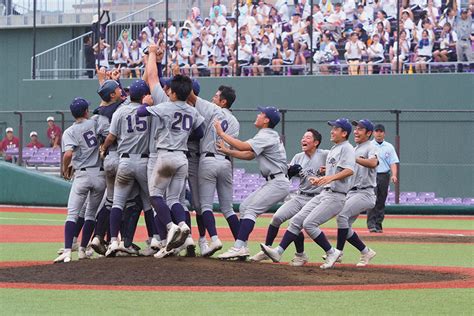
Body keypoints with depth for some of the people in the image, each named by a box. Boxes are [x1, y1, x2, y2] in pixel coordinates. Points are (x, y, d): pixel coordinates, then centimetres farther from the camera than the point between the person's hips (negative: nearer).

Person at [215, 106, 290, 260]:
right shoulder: (268, 135, 18)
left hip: (278, 183, -10)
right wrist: (227, 151, 7)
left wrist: (222, 133, -18)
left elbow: (243, 147, -26)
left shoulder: (266, 136, -15)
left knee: (250, 209, -18)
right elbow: (249, 155, 18)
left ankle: (240, 246, -27)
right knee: (244, 207, 10)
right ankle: (241, 247, 6)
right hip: (273, 182, 10)